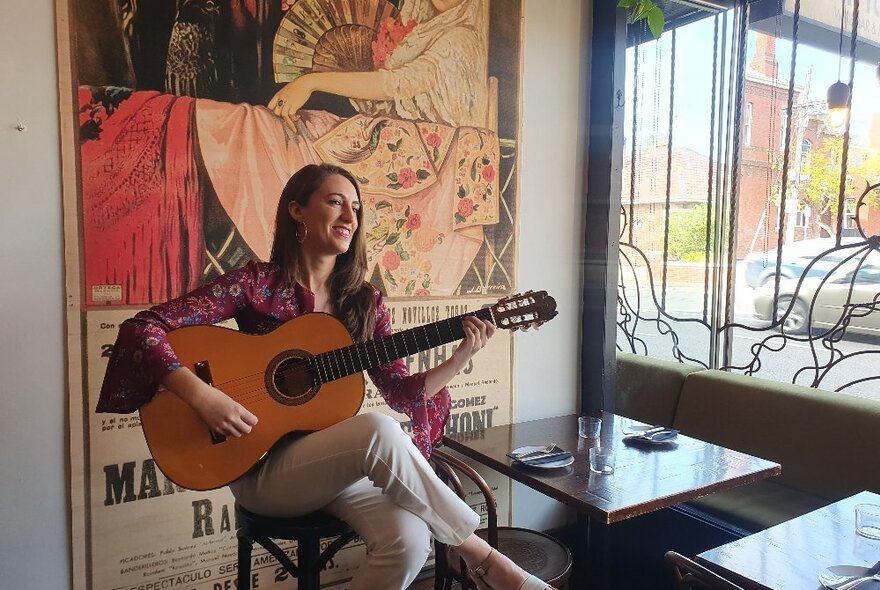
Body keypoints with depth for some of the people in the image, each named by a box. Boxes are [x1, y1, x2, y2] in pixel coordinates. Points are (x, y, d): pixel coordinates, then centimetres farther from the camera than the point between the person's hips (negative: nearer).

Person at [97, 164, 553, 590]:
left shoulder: (364, 302, 4)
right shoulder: (256, 284, -8)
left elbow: (400, 391, 3)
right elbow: (140, 328, -12)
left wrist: (458, 360, -12)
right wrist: (202, 396, -25)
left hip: (341, 459, 4)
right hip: (262, 467, -4)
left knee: (408, 539, -28)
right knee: (378, 432, -34)